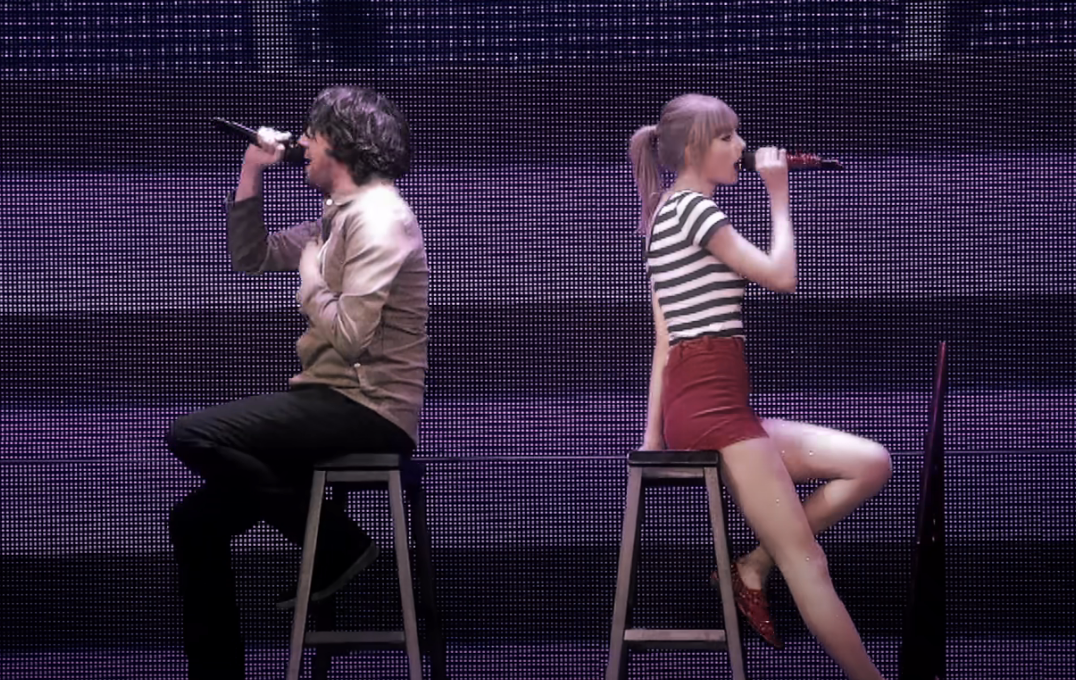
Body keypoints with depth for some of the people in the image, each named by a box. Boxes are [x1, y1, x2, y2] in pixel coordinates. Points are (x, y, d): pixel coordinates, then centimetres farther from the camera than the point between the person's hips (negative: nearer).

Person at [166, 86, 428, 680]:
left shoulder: (378, 218, -13)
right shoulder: (339, 217, 17)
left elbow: (348, 336, -22)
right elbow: (248, 259, 22)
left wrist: (310, 277, -5)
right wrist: (251, 172, 13)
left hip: (371, 408, -10)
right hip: (335, 399, 10)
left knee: (193, 437, -22)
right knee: (195, 521, 7)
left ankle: (338, 547, -10)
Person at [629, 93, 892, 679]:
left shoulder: (669, 215, 22)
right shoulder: (693, 207, -8)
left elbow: (665, 337, 17)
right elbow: (782, 277, -10)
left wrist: (654, 433, 12)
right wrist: (779, 195, 3)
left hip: (699, 404, 9)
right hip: (711, 404, -9)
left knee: (870, 464, 2)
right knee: (806, 562, -10)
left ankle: (754, 568, 2)